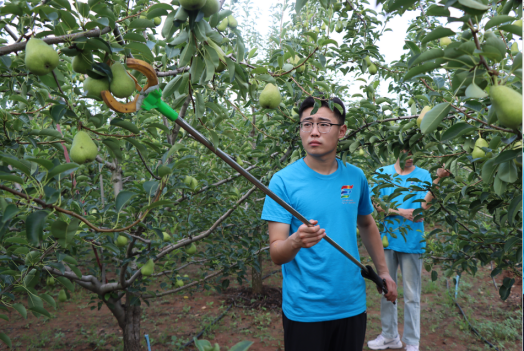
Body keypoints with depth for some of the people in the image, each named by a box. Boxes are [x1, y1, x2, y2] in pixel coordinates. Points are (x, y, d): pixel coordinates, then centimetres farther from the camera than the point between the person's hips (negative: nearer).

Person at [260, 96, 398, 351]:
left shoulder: (356, 177, 0)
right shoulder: (283, 181, -12)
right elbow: (276, 254, -16)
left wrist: (383, 271, 16)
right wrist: (296, 241, -35)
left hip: (352, 305, 4)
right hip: (305, 310, -4)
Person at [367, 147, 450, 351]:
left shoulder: (423, 175, 0)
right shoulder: (383, 173, 4)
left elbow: (424, 205, -12)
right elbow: (377, 204, 0)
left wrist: (437, 180, -23)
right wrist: (400, 212, -12)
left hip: (412, 241, -2)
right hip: (387, 239, 2)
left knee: (411, 296, 5)